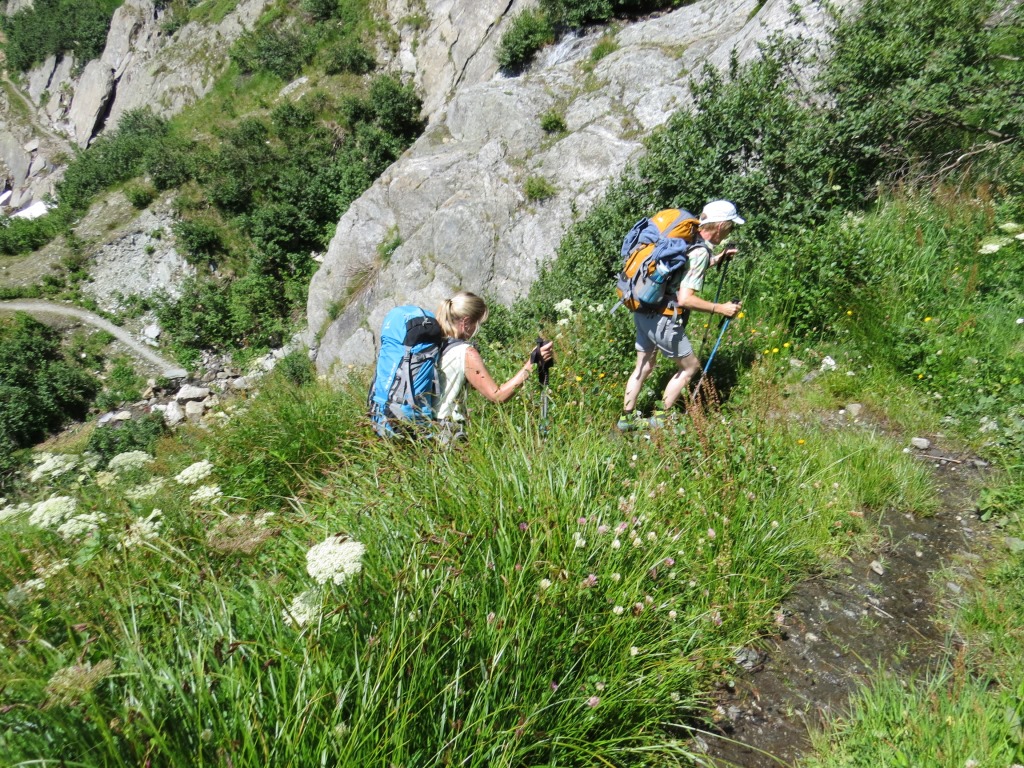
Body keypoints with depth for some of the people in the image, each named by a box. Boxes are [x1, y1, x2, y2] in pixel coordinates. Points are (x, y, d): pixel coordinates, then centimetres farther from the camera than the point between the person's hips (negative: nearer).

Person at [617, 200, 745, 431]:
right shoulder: (701, 252, -17)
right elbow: (685, 299, -23)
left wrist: (715, 260, 24)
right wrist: (720, 308, -14)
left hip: (643, 311, 8)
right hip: (663, 319, -8)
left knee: (644, 366, 20)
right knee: (690, 366, 11)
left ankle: (627, 417, 28)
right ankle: (660, 418, 18)